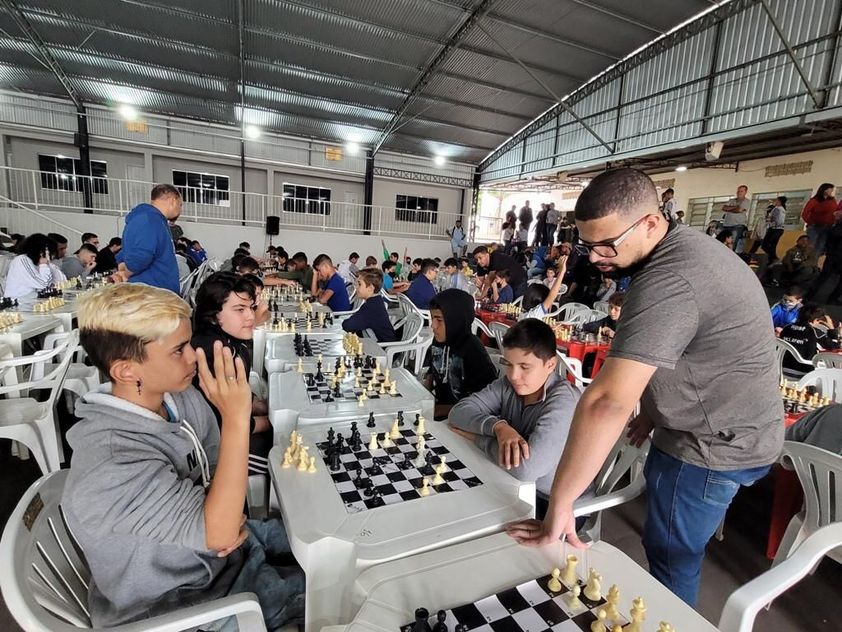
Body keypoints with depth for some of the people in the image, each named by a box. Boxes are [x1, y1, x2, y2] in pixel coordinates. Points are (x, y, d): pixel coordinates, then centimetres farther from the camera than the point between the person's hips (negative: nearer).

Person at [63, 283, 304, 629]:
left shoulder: (180, 396, -14)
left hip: (211, 544, 6)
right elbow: (218, 533, -37)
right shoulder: (109, 468, -37)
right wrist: (236, 418, -43)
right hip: (178, 601, -6)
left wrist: (233, 516, -18)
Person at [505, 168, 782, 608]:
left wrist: (558, 505, -33)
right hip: (722, 430, 9)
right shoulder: (686, 246, 1)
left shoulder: (668, 281, -32)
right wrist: (656, 408, 7)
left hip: (713, 445, -9)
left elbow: (606, 403, -38)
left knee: (671, 559, 10)